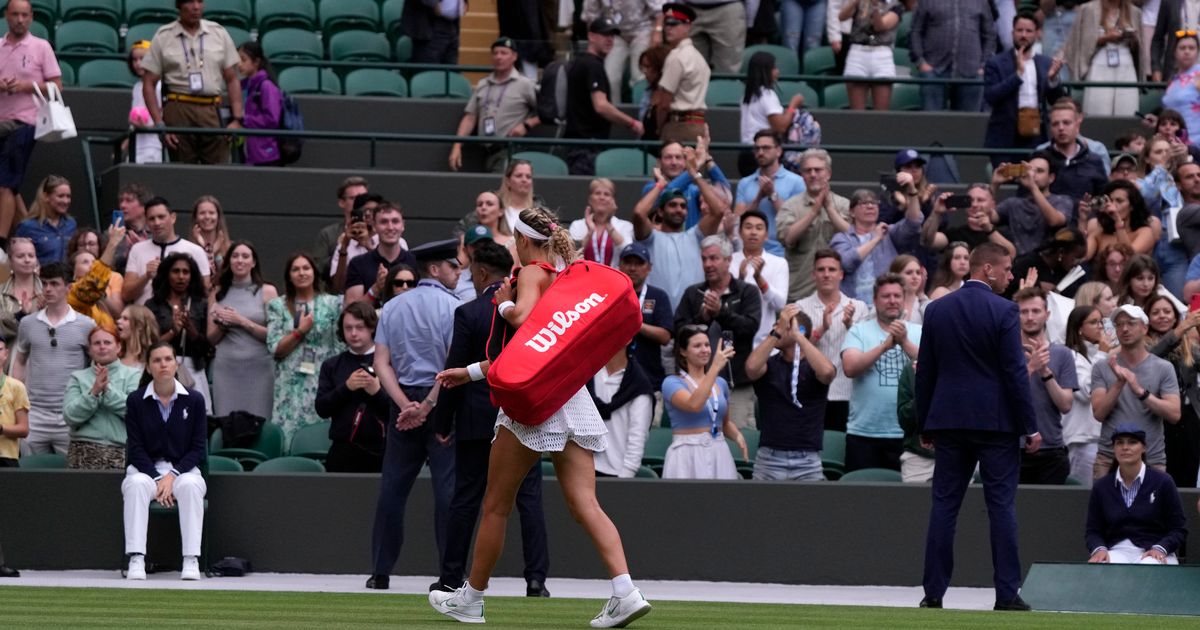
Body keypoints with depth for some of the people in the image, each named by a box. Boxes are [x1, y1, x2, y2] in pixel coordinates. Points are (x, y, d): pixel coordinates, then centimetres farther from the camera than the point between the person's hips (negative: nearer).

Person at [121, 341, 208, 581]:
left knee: (191, 486, -35)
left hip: (183, 468, 0)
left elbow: (199, 449, 0)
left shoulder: (194, 400, 1)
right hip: (145, 469, 0)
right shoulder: (136, 400, 1)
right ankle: (136, 560, -40)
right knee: (136, 485, -35)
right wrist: (157, 479, -17)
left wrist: (173, 475, -14)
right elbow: (136, 449, -2)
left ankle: (191, 561, -37)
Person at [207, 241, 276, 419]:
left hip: (258, 367, -2)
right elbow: (211, 339, 15)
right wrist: (221, 325, -5)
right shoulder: (218, 293, 12)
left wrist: (242, 322, -9)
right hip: (226, 368, 2)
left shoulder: (267, 291, 5)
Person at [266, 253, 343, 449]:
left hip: (323, 385, 0)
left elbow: (340, 347, 6)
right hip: (291, 386, 0)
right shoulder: (278, 306, 9)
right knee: (289, 436, -7)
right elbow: (275, 350, 3)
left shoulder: (332, 304, 8)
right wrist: (300, 331, -6)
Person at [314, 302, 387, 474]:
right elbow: (321, 408, 3)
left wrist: (377, 392, -18)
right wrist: (346, 387, -10)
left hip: (379, 451, -2)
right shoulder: (332, 366, 12)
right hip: (343, 451, 2)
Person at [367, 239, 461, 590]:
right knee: (447, 488, -4)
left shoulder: (393, 307, 10)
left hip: (403, 401, 5)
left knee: (393, 487, 8)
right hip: (442, 404, -5)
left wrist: (406, 405, -5)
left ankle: (381, 571, 8)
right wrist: (429, 405, -13)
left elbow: (381, 362, 2)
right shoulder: (452, 307, -7)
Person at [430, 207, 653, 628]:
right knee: (585, 504, -4)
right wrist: (471, 372, 33)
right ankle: (625, 591, -20)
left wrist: (504, 303, -4)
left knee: (496, 506, 6)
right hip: (574, 399, 7)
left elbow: (523, 318, -27)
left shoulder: (533, 273, -5)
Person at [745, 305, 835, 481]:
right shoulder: (770, 365, 6)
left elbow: (826, 371, -21)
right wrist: (776, 332, -16)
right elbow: (751, 367, -16)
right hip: (769, 460, 1)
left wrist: (798, 335, -17)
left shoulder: (813, 366, 3)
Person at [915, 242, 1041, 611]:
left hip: (949, 419, 4)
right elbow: (1015, 372, -11)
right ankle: (1007, 594, -3)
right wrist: (1030, 427, -5)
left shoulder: (937, 310, 6)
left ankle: (934, 592, 4)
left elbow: (925, 372, 8)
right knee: (1001, 506, -1)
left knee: (944, 505, 6)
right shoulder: (1004, 311, -8)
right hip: (996, 421, -4)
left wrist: (925, 426, 15)